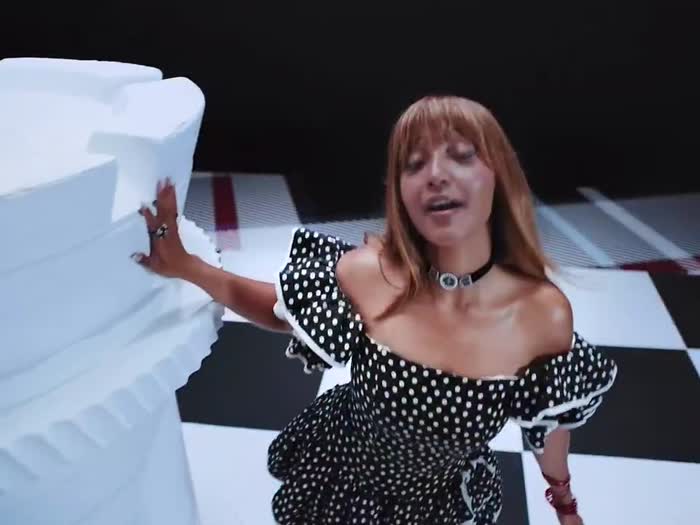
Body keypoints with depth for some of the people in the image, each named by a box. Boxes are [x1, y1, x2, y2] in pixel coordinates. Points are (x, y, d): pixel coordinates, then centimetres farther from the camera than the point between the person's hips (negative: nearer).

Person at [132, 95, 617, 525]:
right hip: (339, 480, 0)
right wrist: (183, 265, -18)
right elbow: (279, 309, -7)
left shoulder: (544, 313, -25)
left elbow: (550, 423, -5)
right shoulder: (365, 274, -27)